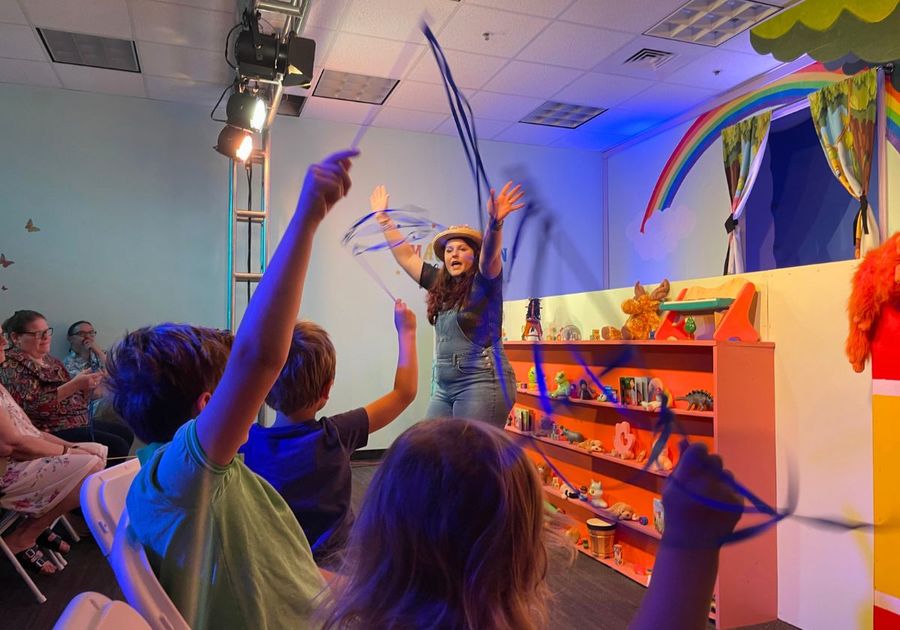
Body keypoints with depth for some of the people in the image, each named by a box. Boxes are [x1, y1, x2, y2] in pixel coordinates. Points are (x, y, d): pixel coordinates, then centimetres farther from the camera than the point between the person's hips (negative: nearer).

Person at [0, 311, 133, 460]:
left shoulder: (51, 360, 15)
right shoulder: (13, 366, -9)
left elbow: (74, 398, 17)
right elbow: (34, 406, -23)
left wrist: (87, 386, -4)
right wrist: (74, 384, -27)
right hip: (52, 431, -9)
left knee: (125, 433, 8)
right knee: (116, 446, -20)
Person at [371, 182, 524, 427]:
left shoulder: (484, 282, -3)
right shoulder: (440, 284, 14)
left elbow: (489, 256, -24)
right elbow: (405, 255, 20)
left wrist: (495, 223, -44)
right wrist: (382, 217, 21)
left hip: (482, 383, -7)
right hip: (444, 387, 7)